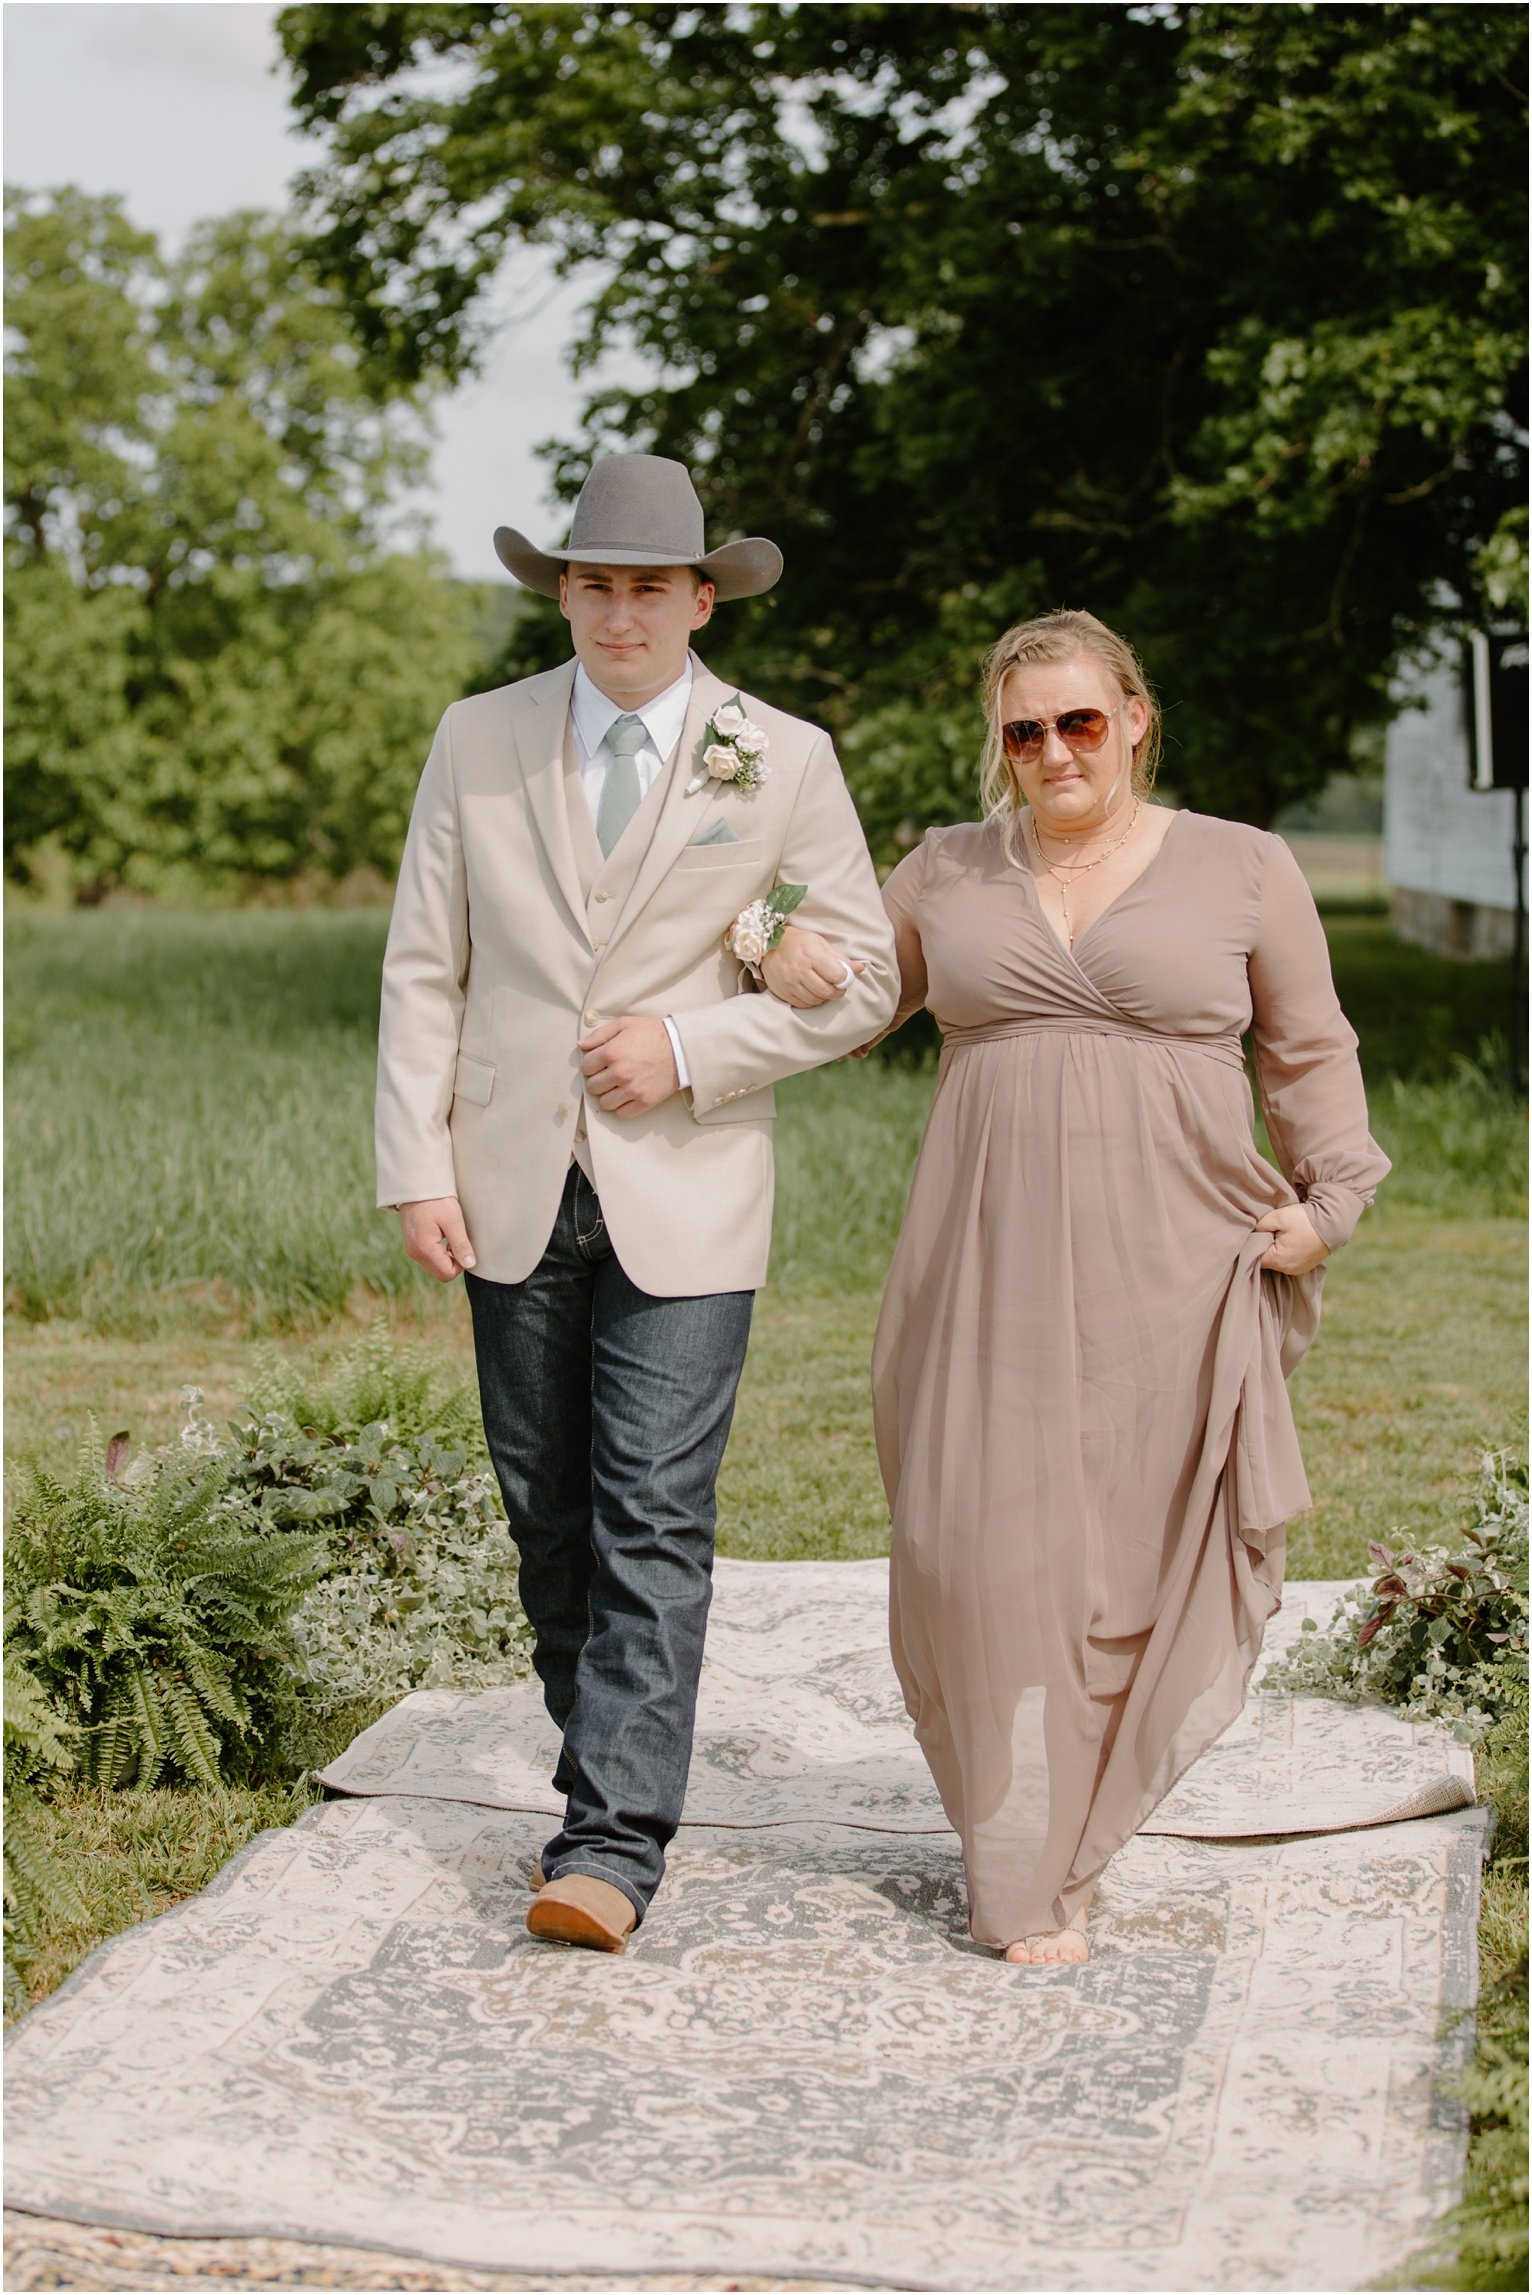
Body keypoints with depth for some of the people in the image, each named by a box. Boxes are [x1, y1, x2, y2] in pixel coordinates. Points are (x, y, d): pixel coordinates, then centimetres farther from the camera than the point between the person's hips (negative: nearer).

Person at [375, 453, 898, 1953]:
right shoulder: (478, 742, 5)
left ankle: (613, 1844, -6)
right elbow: (423, 970, 6)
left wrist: (688, 1046, -11)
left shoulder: (782, 761, 0)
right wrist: (418, 1169, -2)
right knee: (549, 1517, 11)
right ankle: (607, 1759, 29)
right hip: (515, 1196, 3)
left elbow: (861, 980, 1)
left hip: (683, 1197, -3)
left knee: (653, 1523, -9)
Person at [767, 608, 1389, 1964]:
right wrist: (788, 959, 0)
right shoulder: (948, 873, 11)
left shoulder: (1242, 869, 5)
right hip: (990, 1268, 1)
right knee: (988, 1549, -2)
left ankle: (1068, 1839, 22)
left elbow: (1310, 1054, 13)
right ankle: (1026, 1881, 13)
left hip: (1166, 1275, -1)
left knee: (1145, 1555, 1)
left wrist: (1328, 1203, 3)